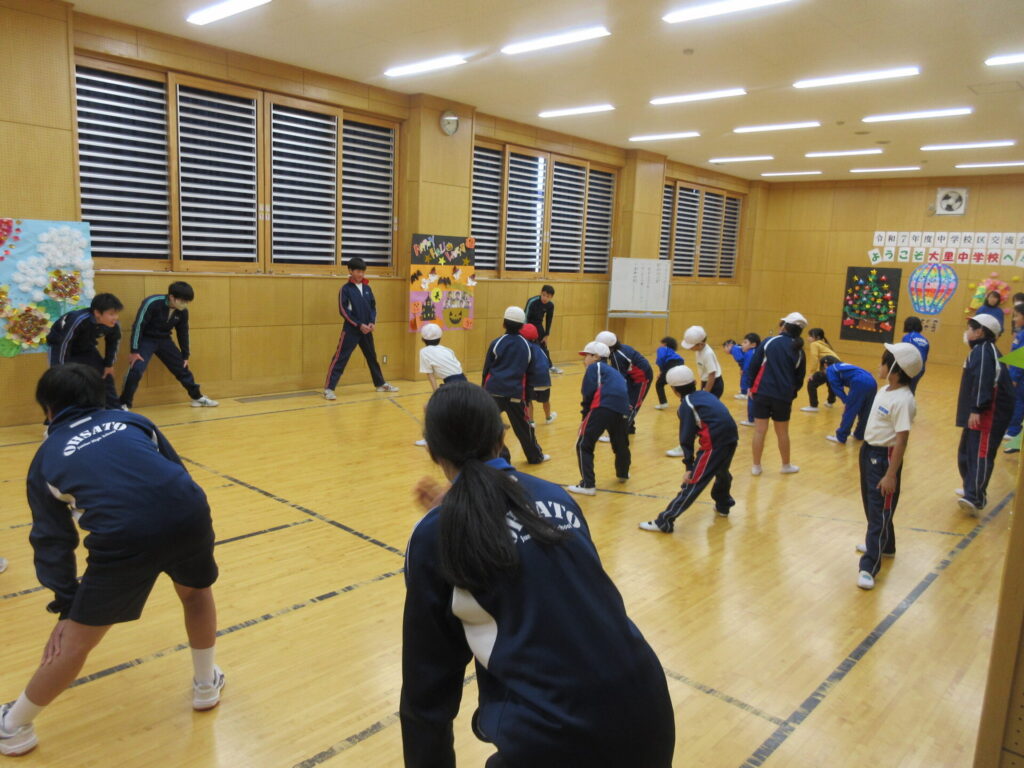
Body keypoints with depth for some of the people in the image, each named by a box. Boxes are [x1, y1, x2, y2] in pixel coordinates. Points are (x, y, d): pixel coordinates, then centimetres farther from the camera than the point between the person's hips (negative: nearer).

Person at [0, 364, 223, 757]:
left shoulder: (46, 457, 23)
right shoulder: (131, 420, 26)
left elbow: (53, 541, 24)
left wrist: (66, 606, 31)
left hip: (123, 538, -2)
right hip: (189, 514, 3)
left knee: (75, 643, 20)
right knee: (196, 591, 34)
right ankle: (206, 685, 49)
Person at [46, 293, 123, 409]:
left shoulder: (114, 325, -23)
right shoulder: (78, 320, -41)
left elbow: (113, 342, -1)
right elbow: (64, 344, -33)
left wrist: (109, 364, 3)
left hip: (85, 347, 6)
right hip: (60, 345, -6)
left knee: (105, 375, 6)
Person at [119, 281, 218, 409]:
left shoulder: (183, 311, -10)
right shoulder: (152, 303, -28)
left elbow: (183, 333, 5)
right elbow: (138, 326, -22)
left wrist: (185, 356, 10)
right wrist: (135, 351, -20)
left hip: (164, 340, 5)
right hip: (146, 339, -5)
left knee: (182, 367, 6)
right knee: (136, 369, -21)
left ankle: (197, 397, 20)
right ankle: (124, 404, -8)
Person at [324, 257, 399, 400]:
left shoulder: (367, 288, 10)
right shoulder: (345, 289, -5)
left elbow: (373, 307, 13)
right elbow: (343, 311, -10)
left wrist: (372, 322, -4)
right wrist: (359, 325, -16)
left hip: (366, 329, 6)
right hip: (351, 329, -6)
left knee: (372, 357, 17)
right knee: (340, 358, -10)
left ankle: (381, 384, 31)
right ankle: (328, 388, -10)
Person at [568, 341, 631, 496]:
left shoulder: (594, 367, 14)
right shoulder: (614, 371, 35)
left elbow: (588, 392, -2)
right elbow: (623, 392, 23)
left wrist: (585, 410, 12)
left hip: (603, 408, -7)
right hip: (622, 411, 7)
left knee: (583, 445, 0)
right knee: (620, 444, 29)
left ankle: (588, 484, -6)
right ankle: (623, 474, 51)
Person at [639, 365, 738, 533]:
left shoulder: (686, 405, 1)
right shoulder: (706, 394, 20)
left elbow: (687, 438, -6)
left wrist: (689, 466, -8)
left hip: (714, 442, -7)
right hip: (731, 437, 7)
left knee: (693, 483, -7)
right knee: (722, 472, 33)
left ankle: (664, 522, -4)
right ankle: (723, 506, 55)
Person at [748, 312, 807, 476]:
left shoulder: (769, 342, -2)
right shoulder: (799, 352, 6)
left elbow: (754, 365, -3)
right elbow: (799, 380, 11)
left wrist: (752, 386, 8)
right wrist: (791, 396, 24)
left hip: (762, 392, -2)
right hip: (784, 396, 2)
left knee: (759, 430, 6)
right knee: (782, 433, 17)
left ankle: (756, 466, 14)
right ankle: (786, 466, 32)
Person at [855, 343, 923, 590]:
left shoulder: (903, 400, -24)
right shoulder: (885, 390, 4)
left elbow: (901, 440, -25)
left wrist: (891, 475, -24)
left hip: (884, 456, -10)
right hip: (868, 450, 10)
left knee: (879, 511, -4)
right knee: (871, 503, 24)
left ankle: (869, 566, 0)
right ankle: (882, 544, 44)